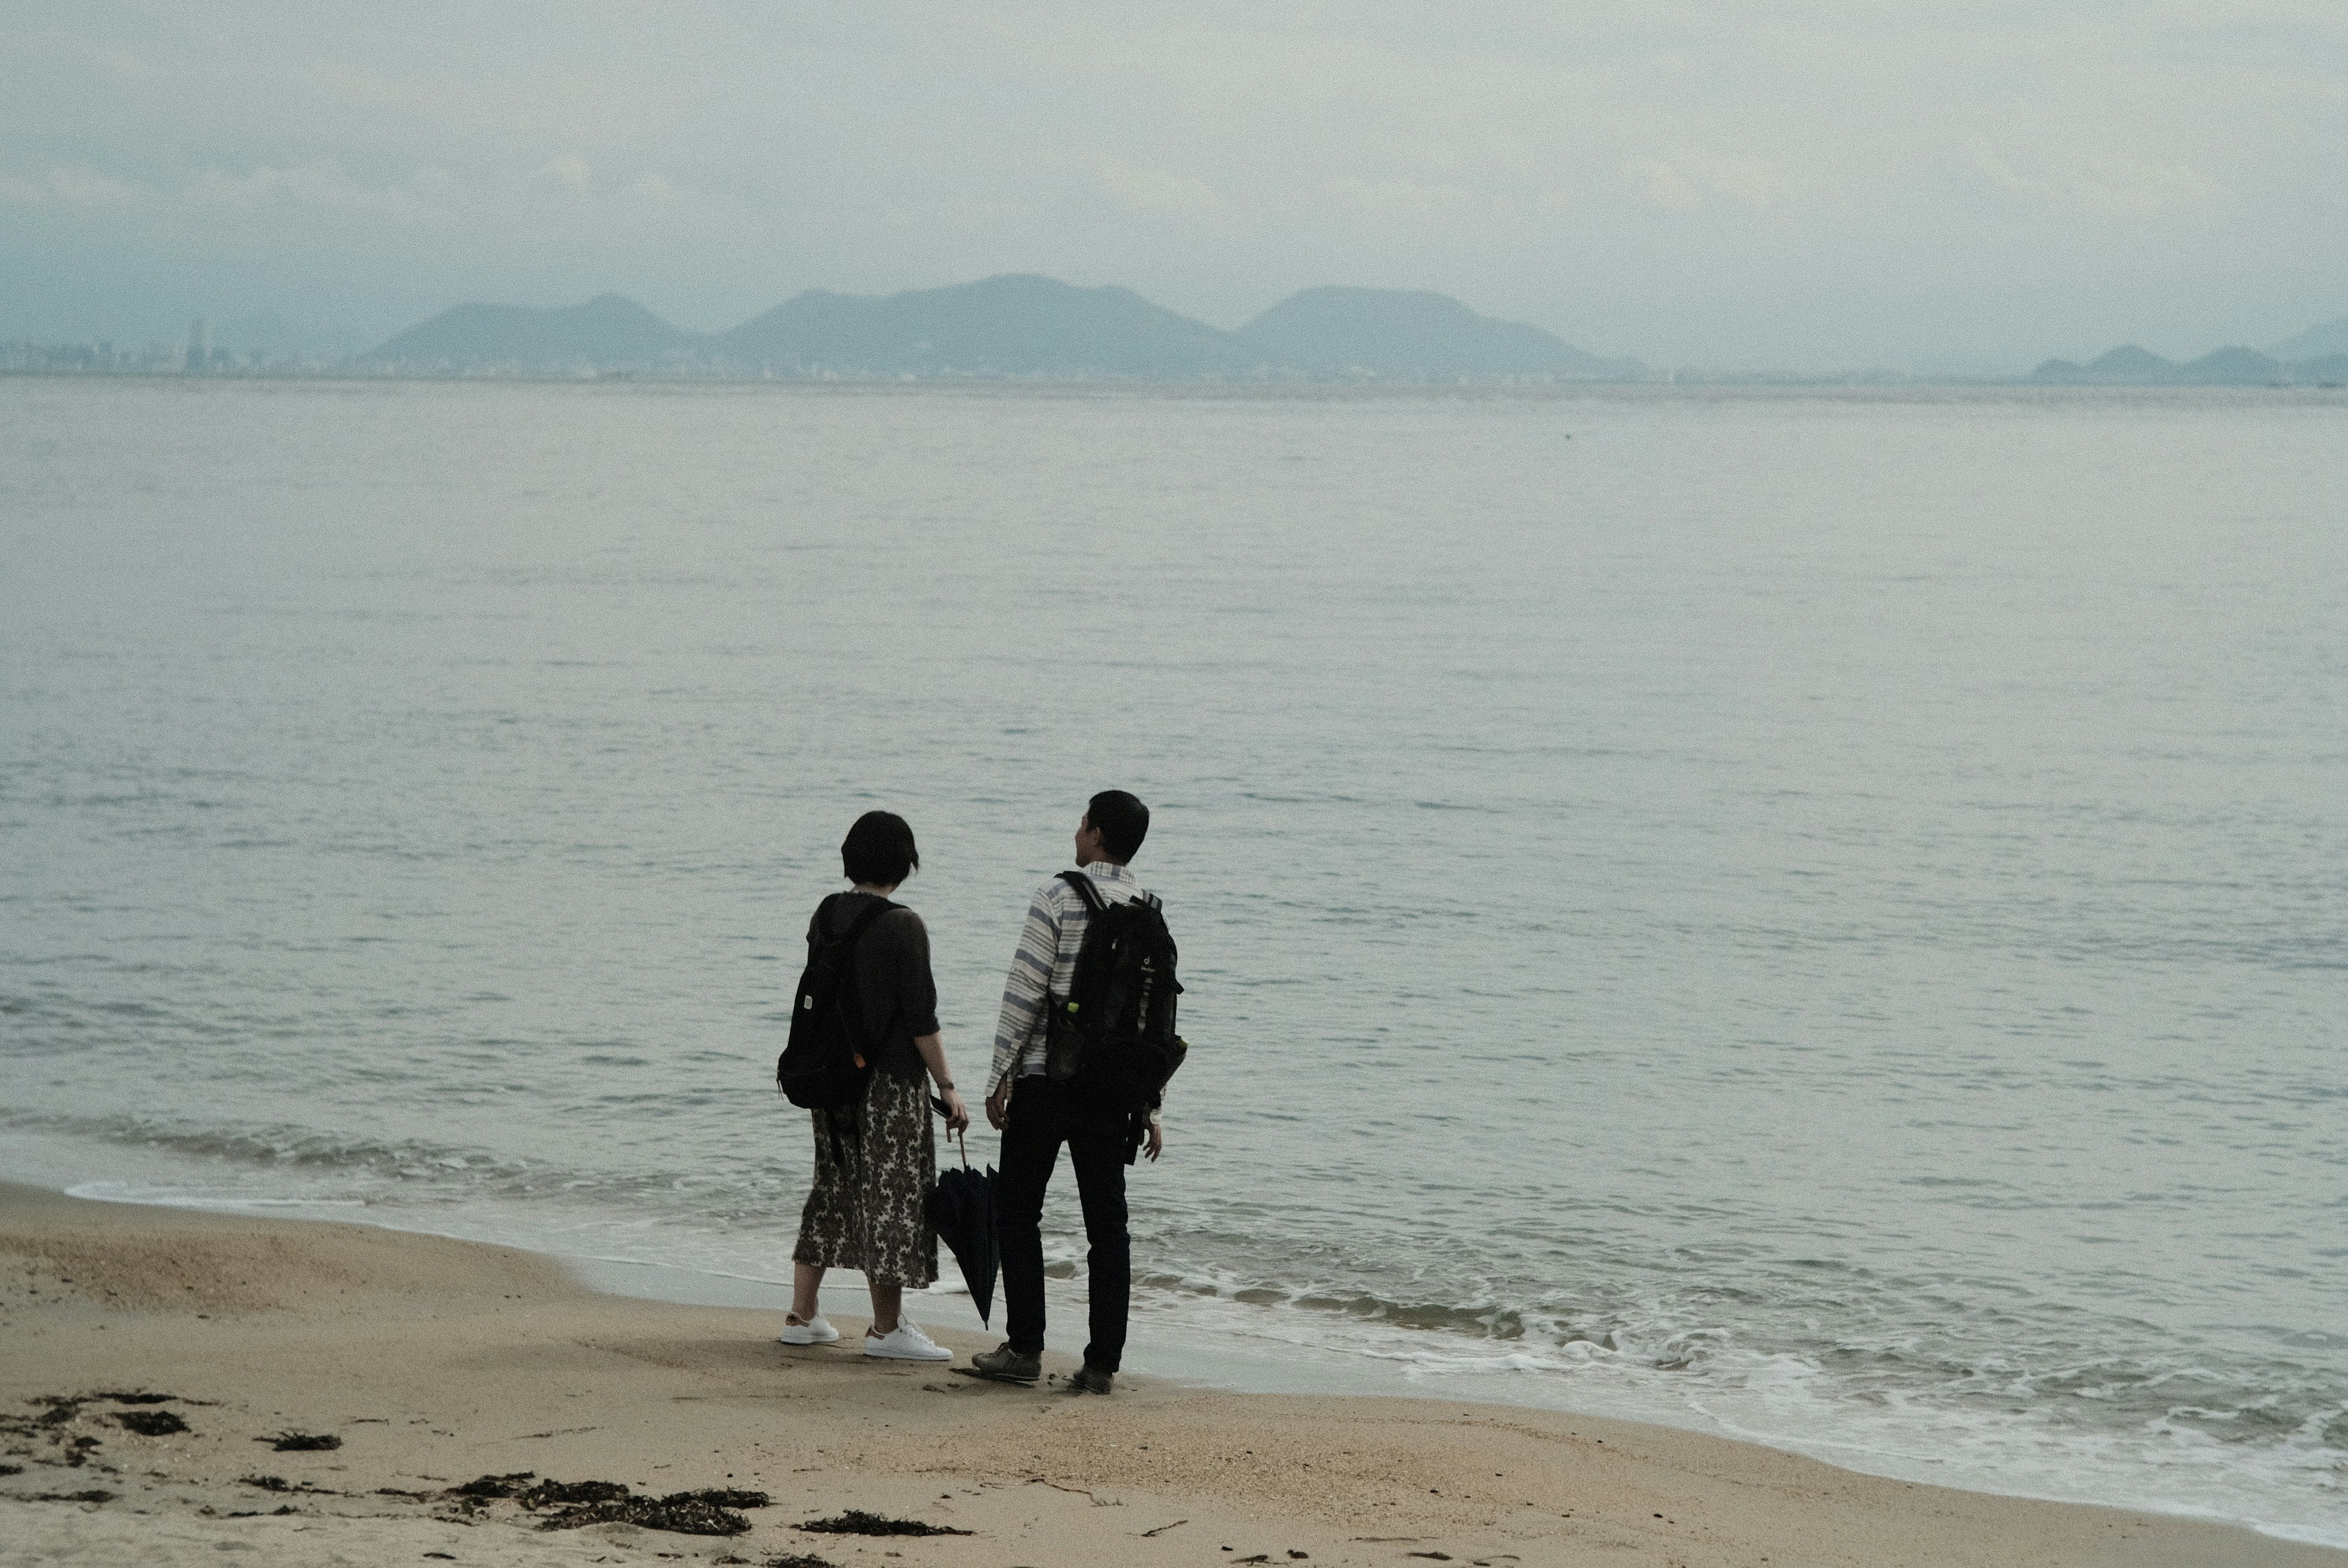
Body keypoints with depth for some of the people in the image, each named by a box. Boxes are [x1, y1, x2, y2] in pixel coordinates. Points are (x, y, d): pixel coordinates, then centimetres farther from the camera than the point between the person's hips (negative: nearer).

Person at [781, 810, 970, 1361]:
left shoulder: (826, 915, 5)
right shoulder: (902, 926, -15)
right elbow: (920, 1017, -15)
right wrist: (947, 1087, -8)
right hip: (888, 1080, -7)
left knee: (833, 1188, 16)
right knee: (892, 1193, 0)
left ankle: (802, 1315, 19)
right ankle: (887, 1329, 3)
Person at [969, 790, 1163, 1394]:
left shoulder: (1058, 899, -9)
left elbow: (1024, 993, -12)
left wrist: (1001, 1076, -5)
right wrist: (1152, 1104, 12)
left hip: (1047, 1079, -4)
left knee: (1017, 1211, 7)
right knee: (1107, 1224, 6)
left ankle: (1025, 1349, 4)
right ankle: (1103, 1361, 3)